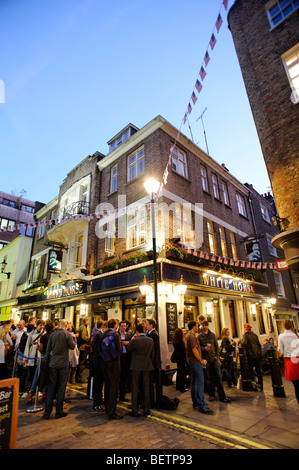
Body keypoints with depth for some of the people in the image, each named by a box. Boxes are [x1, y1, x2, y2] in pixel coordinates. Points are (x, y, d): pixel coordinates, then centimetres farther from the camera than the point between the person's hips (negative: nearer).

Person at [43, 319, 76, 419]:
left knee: (51, 387, 13)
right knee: (61, 387, 7)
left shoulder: (52, 334, 0)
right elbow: (73, 346, -6)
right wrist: (73, 338, 9)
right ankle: (59, 412, 16)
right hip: (63, 364, -4)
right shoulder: (67, 334, -13)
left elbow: (48, 350, 5)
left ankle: (47, 412, 18)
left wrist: (46, 362, 15)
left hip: (53, 364, 4)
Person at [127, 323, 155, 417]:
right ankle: (146, 409, 21)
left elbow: (128, 349, -1)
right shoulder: (151, 340, -3)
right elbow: (152, 354, 7)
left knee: (135, 388, 8)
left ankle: (135, 411, 16)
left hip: (136, 367, -3)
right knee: (146, 387, 13)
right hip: (147, 367, 3)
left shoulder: (135, 340, -17)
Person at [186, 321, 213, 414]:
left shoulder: (188, 335, 15)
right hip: (195, 362, -10)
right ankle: (202, 406, -7)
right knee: (200, 382, -8)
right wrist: (201, 360, -9)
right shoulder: (192, 336, -17)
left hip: (191, 361, 10)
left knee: (194, 381, 15)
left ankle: (195, 402, 23)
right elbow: (194, 350, -21)